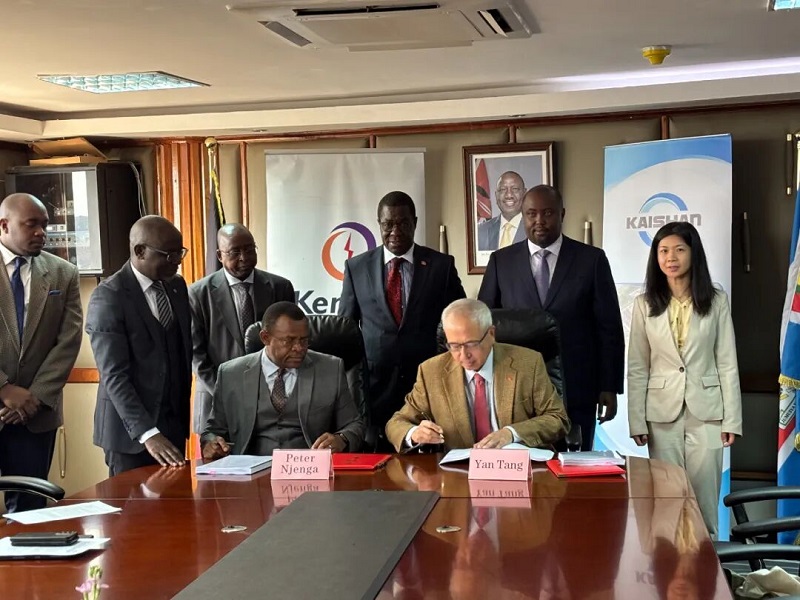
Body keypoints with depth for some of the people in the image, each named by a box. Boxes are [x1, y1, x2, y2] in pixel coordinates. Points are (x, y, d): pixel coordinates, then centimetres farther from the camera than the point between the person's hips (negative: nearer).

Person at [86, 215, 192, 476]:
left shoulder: (177, 286, 7)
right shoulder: (108, 297, -14)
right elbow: (114, 375, -20)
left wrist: (185, 414, 10)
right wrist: (147, 433, -28)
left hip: (174, 422, 6)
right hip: (131, 428, -6)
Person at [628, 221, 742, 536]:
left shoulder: (716, 301, 0)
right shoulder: (645, 304, 1)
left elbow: (727, 363, 1)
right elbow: (637, 368, 2)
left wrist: (731, 418, -3)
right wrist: (637, 421, -3)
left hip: (706, 410, 0)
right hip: (662, 413, 1)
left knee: (704, 494, 6)